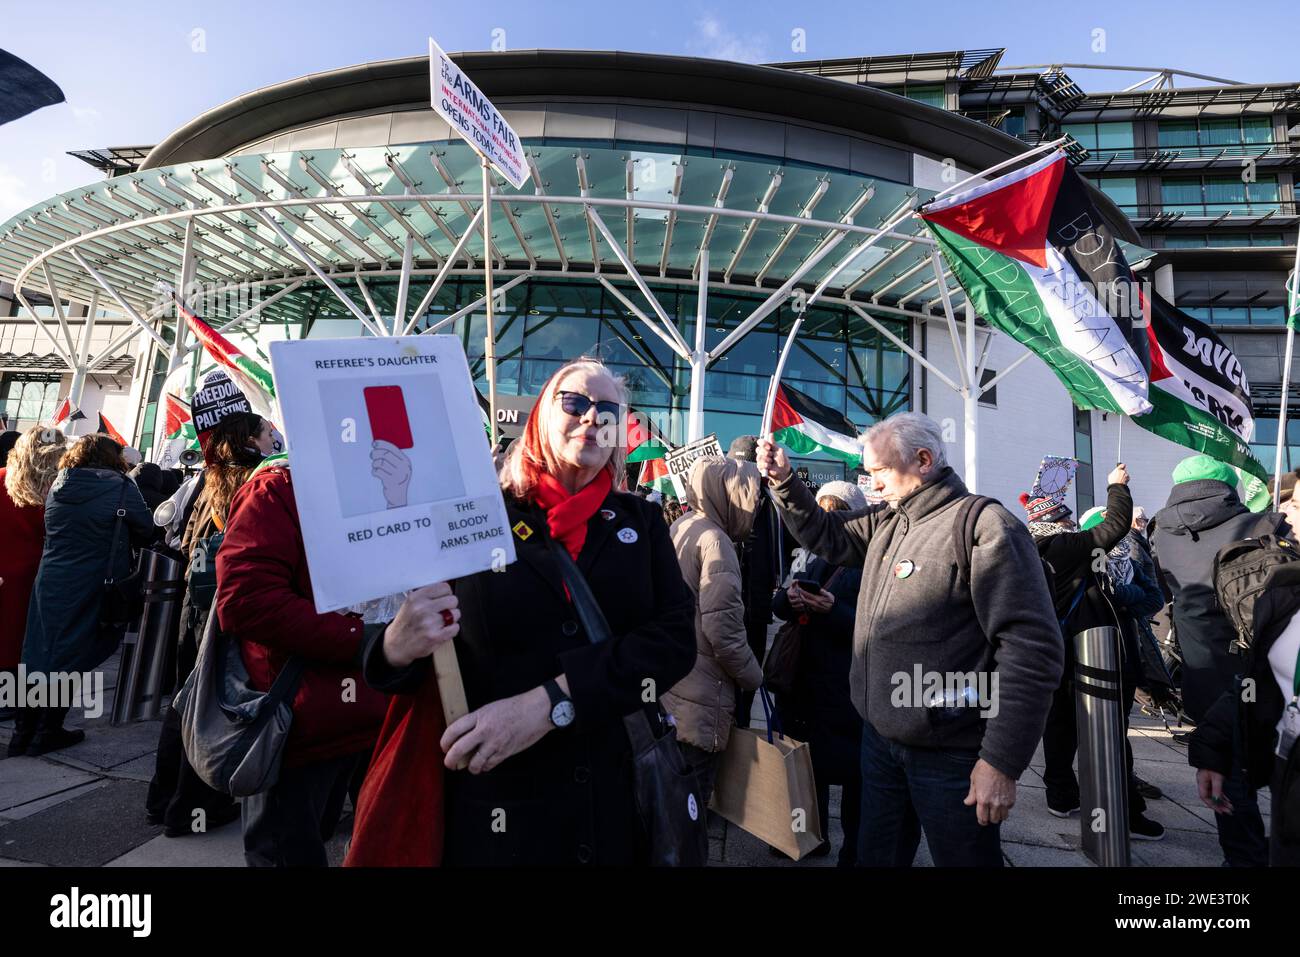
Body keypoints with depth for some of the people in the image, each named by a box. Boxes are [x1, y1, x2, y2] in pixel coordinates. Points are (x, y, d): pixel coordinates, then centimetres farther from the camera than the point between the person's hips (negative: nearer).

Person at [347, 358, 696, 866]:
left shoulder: (642, 522, 1)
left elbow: (676, 636, -11)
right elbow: (387, 653, -2)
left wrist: (551, 702, -23)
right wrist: (398, 646, -26)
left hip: (624, 795, 2)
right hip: (494, 806, -1)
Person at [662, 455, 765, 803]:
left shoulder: (677, 528, 9)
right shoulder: (714, 540, -17)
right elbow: (723, 630, -21)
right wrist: (753, 676, -4)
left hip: (667, 684, 8)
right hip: (698, 699, -8)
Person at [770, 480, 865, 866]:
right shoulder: (817, 560, 12)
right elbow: (779, 607, 9)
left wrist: (833, 610, -29)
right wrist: (789, 598, -13)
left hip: (849, 686, -6)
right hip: (807, 678, 7)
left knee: (851, 770, 6)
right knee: (810, 761, 18)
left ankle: (854, 850, 24)